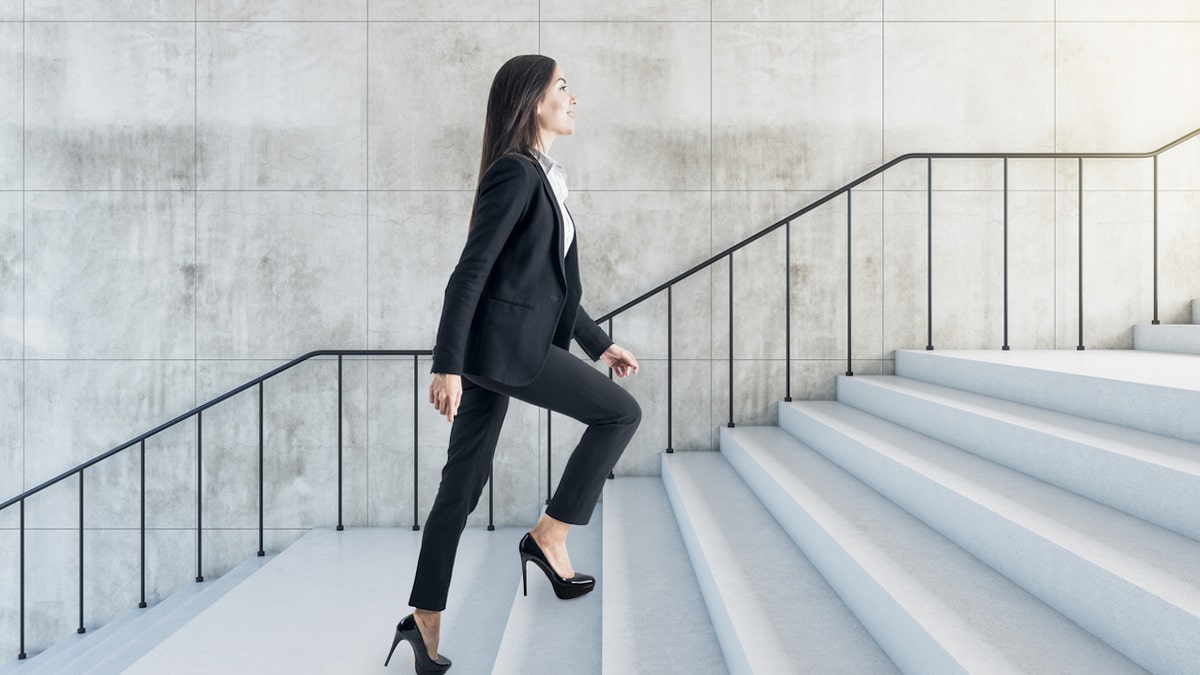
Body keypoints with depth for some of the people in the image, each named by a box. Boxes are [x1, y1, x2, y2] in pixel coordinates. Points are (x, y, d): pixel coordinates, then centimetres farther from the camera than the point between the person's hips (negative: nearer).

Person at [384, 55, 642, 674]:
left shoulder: (540, 177, 19)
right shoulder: (514, 172, -10)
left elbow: (551, 283, 22)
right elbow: (471, 270, -16)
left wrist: (598, 342, 21)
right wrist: (447, 365, -20)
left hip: (500, 344, 9)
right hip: (501, 343, -9)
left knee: (463, 483, 10)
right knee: (620, 412, -1)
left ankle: (424, 621, 19)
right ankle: (549, 538, 6)